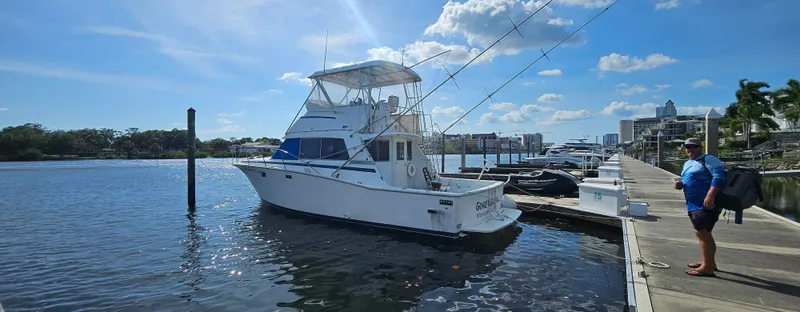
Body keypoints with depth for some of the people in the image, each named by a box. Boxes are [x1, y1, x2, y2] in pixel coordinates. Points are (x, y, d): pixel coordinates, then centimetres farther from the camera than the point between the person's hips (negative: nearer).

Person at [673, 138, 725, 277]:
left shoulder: (708, 160, -9)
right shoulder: (687, 164, 19)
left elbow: (719, 175, -23)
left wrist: (710, 196, -33)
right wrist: (679, 184, 5)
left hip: (707, 204, -10)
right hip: (693, 204, 10)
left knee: (702, 232, -11)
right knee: (703, 233, 19)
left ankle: (707, 268, -4)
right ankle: (709, 262, 34)